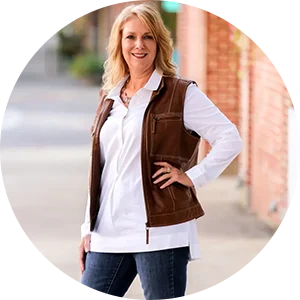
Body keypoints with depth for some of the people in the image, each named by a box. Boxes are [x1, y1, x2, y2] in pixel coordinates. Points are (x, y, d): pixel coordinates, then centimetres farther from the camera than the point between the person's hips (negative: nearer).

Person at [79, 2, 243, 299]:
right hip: (107, 234, 6)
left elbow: (230, 139, -6)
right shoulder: (109, 97, 16)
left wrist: (192, 176, -10)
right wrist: (88, 229, 14)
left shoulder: (181, 93, -1)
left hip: (160, 231, -6)